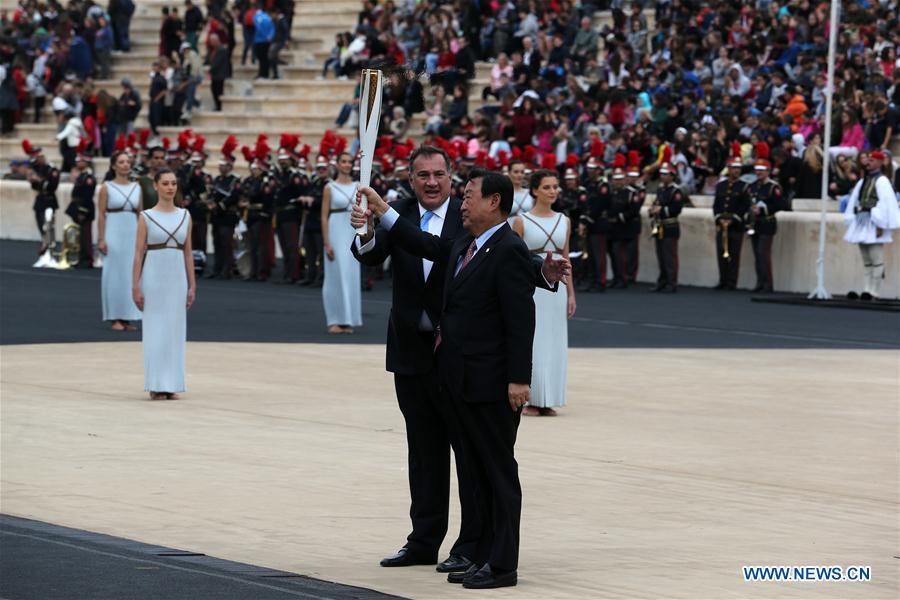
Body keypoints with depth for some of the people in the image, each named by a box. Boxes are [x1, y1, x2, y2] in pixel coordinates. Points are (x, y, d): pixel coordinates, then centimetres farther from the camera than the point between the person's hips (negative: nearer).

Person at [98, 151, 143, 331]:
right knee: (114, 274, -1)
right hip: (114, 233, -4)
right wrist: (101, 239, -11)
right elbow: (101, 215, -4)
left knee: (131, 275, 4)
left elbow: (141, 214, 12)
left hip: (132, 233, 4)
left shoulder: (137, 187, 10)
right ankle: (115, 318, 3)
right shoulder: (107, 188, -1)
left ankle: (127, 318, 9)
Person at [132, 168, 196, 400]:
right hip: (153, 276, -3)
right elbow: (139, 253, -3)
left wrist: (192, 285, 7)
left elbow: (188, 252, 10)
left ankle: (171, 384, 11)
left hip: (177, 277, 3)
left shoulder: (184, 216, 7)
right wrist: (135, 287, -8)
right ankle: (156, 386, 5)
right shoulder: (146, 217, -2)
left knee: (174, 330, 5)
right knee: (155, 330, 0)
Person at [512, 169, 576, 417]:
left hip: (557, 286, 4)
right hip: (531, 285, -4)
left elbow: (566, 259, 15)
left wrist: (571, 293, 12)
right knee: (531, 343, -3)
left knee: (554, 344, 4)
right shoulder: (522, 221, -2)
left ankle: (546, 401, 9)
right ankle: (527, 399, 4)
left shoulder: (564, 221, 10)